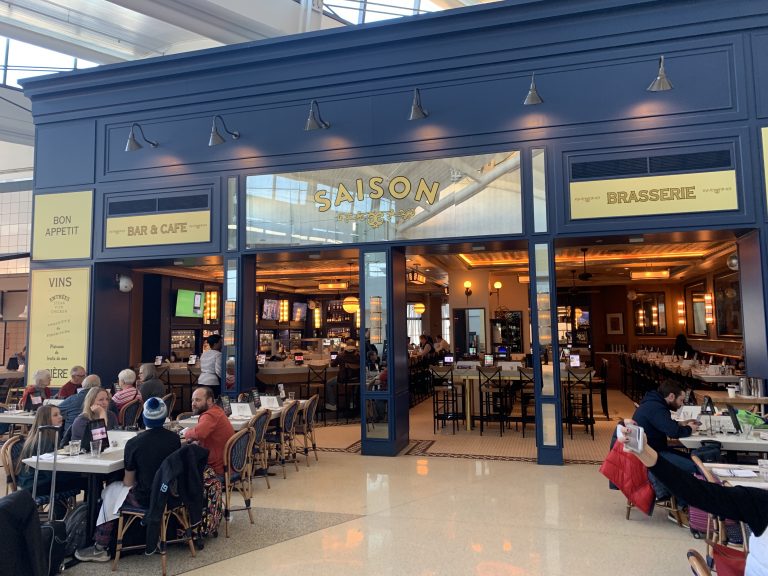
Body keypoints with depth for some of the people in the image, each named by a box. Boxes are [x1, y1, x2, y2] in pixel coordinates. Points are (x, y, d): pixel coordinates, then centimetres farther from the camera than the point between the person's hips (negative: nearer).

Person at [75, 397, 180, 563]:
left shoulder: (133, 443, -14)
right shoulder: (175, 438, -4)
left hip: (146, 499, -5)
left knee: (111, 490, 21)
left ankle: (101, 548, 25)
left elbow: (128, 482, -4)